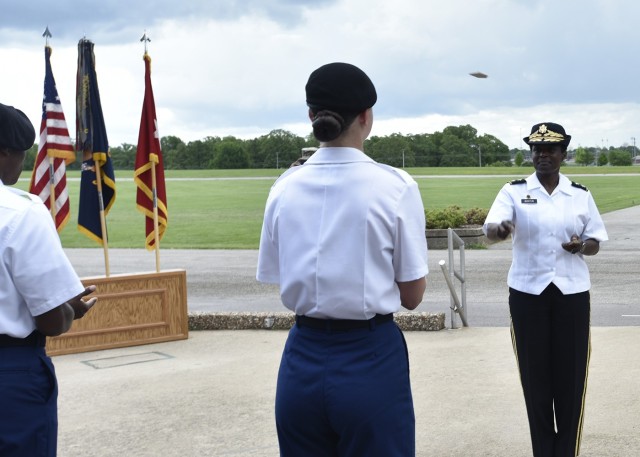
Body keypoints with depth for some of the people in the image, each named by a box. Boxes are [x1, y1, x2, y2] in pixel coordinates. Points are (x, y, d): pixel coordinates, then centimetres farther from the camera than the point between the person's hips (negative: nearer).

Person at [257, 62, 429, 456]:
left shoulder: (285, 187, -1)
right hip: (370, 362, -3)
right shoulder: (395, 186, -11)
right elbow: (412, 295, -6)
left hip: (302, 362, 4)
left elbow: (276, 277, 5)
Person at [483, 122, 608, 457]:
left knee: (571, 374, 2)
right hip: (527, 293, -1)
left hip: (572, 293, 1)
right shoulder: (514, 192, -1)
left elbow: (595, 244, 10)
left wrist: (581, 246, -13)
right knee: (535, 373, 4)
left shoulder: (581, 195, 5)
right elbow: (490, 229, -16)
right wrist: (499, 229, -40)